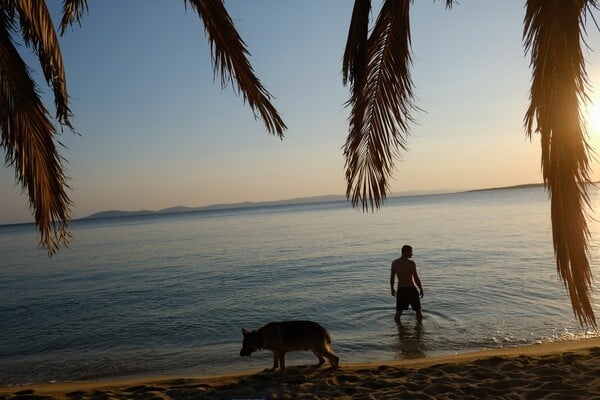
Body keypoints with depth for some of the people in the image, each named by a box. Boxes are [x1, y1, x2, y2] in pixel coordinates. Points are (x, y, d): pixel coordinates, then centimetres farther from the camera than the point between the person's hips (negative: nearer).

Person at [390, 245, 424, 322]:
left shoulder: (394, 263, -1)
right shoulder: (411, 263, -15)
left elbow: (392, 277, 4)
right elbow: (416, 278, -15)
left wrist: (392, 289, 16)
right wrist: (421, 289, -3)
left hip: (400, 290, 4)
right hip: (411, 289, -4)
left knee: (399, 311, 14)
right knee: (418, 310, 15)